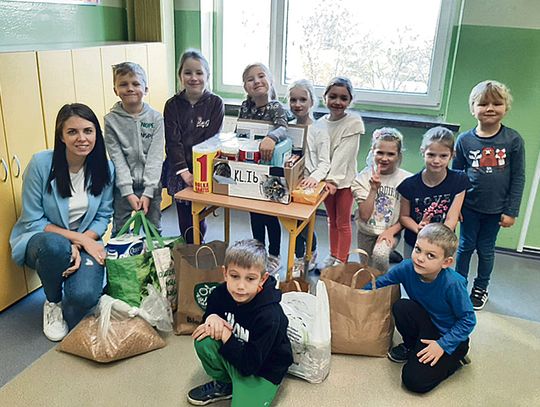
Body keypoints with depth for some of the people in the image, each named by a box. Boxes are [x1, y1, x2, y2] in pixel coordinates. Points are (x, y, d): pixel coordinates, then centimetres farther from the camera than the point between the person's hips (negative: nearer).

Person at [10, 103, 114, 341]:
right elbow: (32, 221, -12)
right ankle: (53, 303, -5)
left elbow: (103, 217, 0)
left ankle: (65, 313, 14)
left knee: (85, 295, -29)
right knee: (55, 246, -40)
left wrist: (79, 245, -18)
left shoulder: (105, 168, -7)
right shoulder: (41, 163, -16)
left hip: (85, 242, 1)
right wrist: (78, 238, -21)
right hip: (38, 240, -1)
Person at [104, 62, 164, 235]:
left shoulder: (156, 118, -3)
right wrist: (128, 193, -13)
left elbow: (156, 157, -7)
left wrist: (148, 192, -13)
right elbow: (117, 159, -6)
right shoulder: (111, 120, -3)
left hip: (150, 186, 0)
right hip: (122, 187, 0)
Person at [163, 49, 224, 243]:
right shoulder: (172, 105, 1)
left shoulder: (215, 103, -3)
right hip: (179, 172, 2)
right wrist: (184, 172, -16)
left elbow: (211, 140, -8)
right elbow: (173, 142, -5)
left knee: (198, 220, 2)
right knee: (185, 221, 8)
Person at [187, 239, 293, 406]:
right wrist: (212, 318, -21)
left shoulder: (269, 316, -32)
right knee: (203, 341, -20)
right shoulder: (221, 293, -16)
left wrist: (225, 335, -29)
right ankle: (223, 384, 6)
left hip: (263, 370, -5)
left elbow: (249, 365, -29)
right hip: (236, 352, 5)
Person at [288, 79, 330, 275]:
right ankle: (299, 259, 29)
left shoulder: (319, 130, -8)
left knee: (304, 223, 0)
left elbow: (325, 162, -13)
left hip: (308, 184, -4)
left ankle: (312, 253, 30)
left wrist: (314, 177, -30)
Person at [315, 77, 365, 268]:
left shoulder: (354, 122, -12)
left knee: (343, 222, 5)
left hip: (344, 179, -4)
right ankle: (333, 255, 32)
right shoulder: (320, 123, 1)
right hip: (326, 178, 5)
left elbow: (343, 154, -20)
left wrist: (333, 179, -25)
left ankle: (342, 261, 16)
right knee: (332, 220, 18)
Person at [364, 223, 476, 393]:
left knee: (415, 381, -18)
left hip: (448, 335, -4)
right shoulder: (407, 267, -19)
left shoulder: (453, 284, -31)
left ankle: (455, 357, 8)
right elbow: (379, 283, -4)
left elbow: (468, 320, -19)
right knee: (401, 307, -27)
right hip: (427, 325, 5)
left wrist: (442, 344, -22)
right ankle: (411, 347, 3)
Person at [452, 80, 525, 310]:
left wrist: (511, 211, -6)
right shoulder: (464, 140, -7)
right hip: (470, 207, 0)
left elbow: (518, 177, -5)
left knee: (486, 249, 14)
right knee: (466, 246, 12)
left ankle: (481, 287, 35)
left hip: (496, 209, 0)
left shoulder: (513, 140, -9)